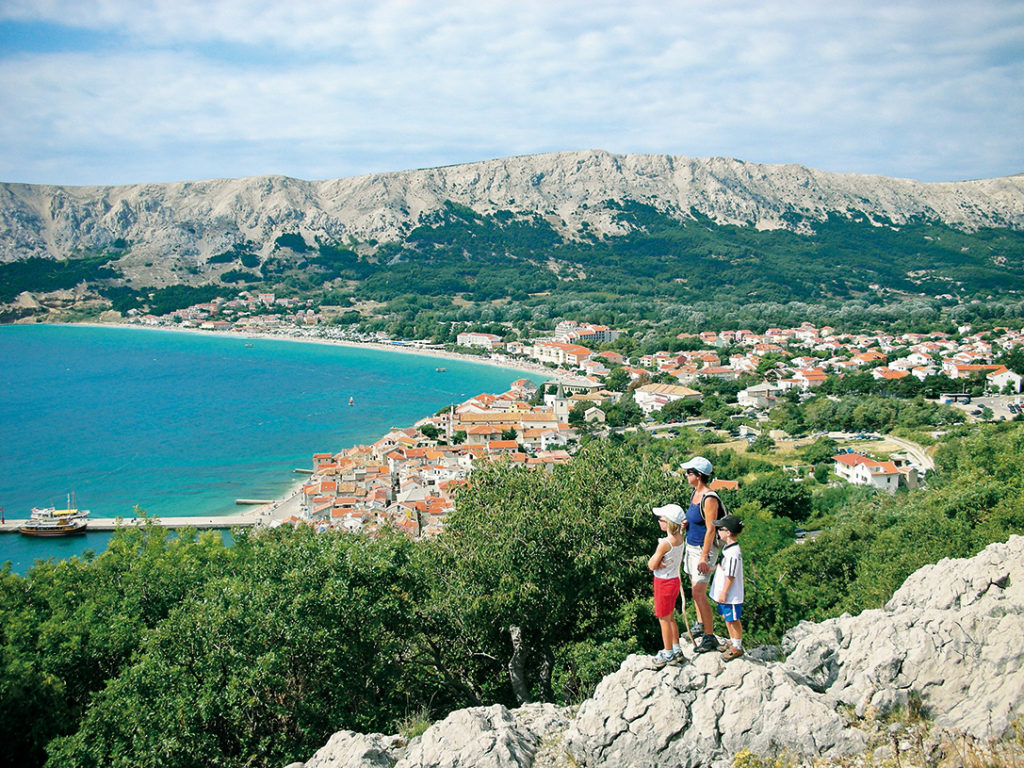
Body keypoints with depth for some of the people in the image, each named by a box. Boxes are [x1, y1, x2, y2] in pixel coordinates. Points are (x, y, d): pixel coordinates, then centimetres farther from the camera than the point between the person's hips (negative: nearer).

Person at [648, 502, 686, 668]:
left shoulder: (664, 544, -27)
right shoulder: (680, 538, -3)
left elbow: (651, 566, -19)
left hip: (664, 583, -8)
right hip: (674, 580, 8)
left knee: (664, 619, 8)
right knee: (670, 617, 22)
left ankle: (668, 654, 21)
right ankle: (676, 650, 32)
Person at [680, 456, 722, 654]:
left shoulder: (709, 498, -21)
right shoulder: (695, 493, 7)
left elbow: (710, 530, -21)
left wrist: (704, 557, -22)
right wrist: (686, 524, 0)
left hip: (703, 549, -9)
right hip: (691, 547, 9)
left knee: (699, 594, -8)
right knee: (695, 590, 18)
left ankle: (710, 637, 0)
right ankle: (700, 625, 34)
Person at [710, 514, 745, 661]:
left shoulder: (733, 553, -28)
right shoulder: (727, 547, 3)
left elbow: (731, 576, -24)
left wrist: (723, 594, -20)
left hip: (731, 595, -10)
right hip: (724, 593, 10)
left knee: (733, 620, 5)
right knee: (726, 617, 22)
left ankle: (737, 647, 20)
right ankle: (732, 641, 38)